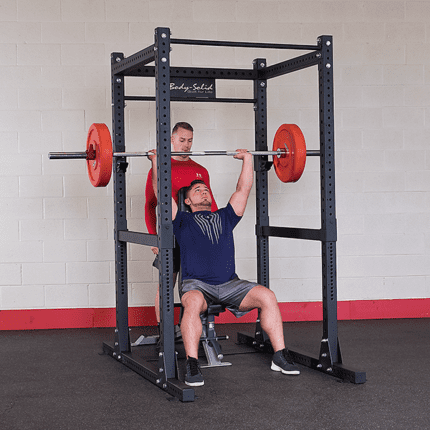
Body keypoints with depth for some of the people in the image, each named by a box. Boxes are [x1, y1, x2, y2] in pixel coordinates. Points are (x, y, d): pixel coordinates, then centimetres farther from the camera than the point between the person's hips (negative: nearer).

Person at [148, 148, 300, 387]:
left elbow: (244, 189, 26)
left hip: (229, 284, 3)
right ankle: (192, 365, -36)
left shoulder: (225, 217, 26)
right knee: (194, 302, -39)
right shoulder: (183, 221, 16)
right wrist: (157, 162, 6)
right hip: (197, 284, -3)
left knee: (267, 296, -21)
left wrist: (247, 159, 26)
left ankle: (280, 356, -15)